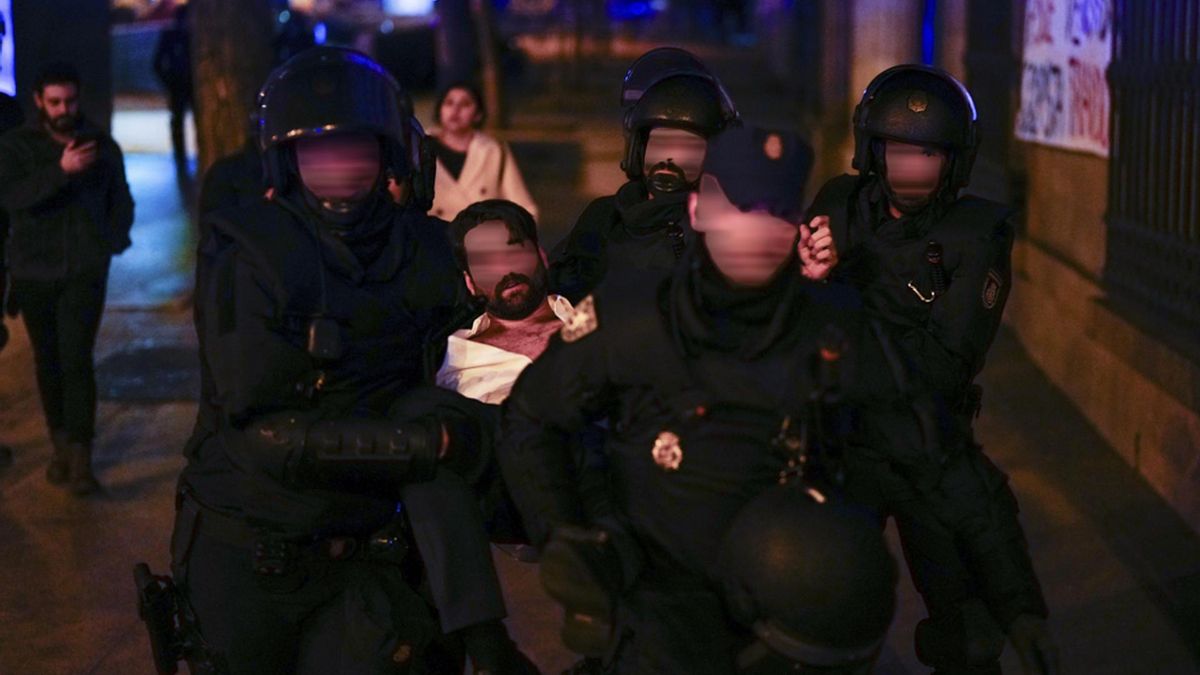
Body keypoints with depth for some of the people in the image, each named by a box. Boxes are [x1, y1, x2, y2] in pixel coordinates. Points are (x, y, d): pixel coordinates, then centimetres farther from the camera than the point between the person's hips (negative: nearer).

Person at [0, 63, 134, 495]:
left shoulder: (101, 145, 5)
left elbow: (121, 202, 15)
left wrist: (112, 242, -2)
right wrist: (61, 171, -30)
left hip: (84, 272, -1)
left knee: (77, 360, -11)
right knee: (48, 360, 9)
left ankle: (81, 459, -12)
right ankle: (60, 446, 21)